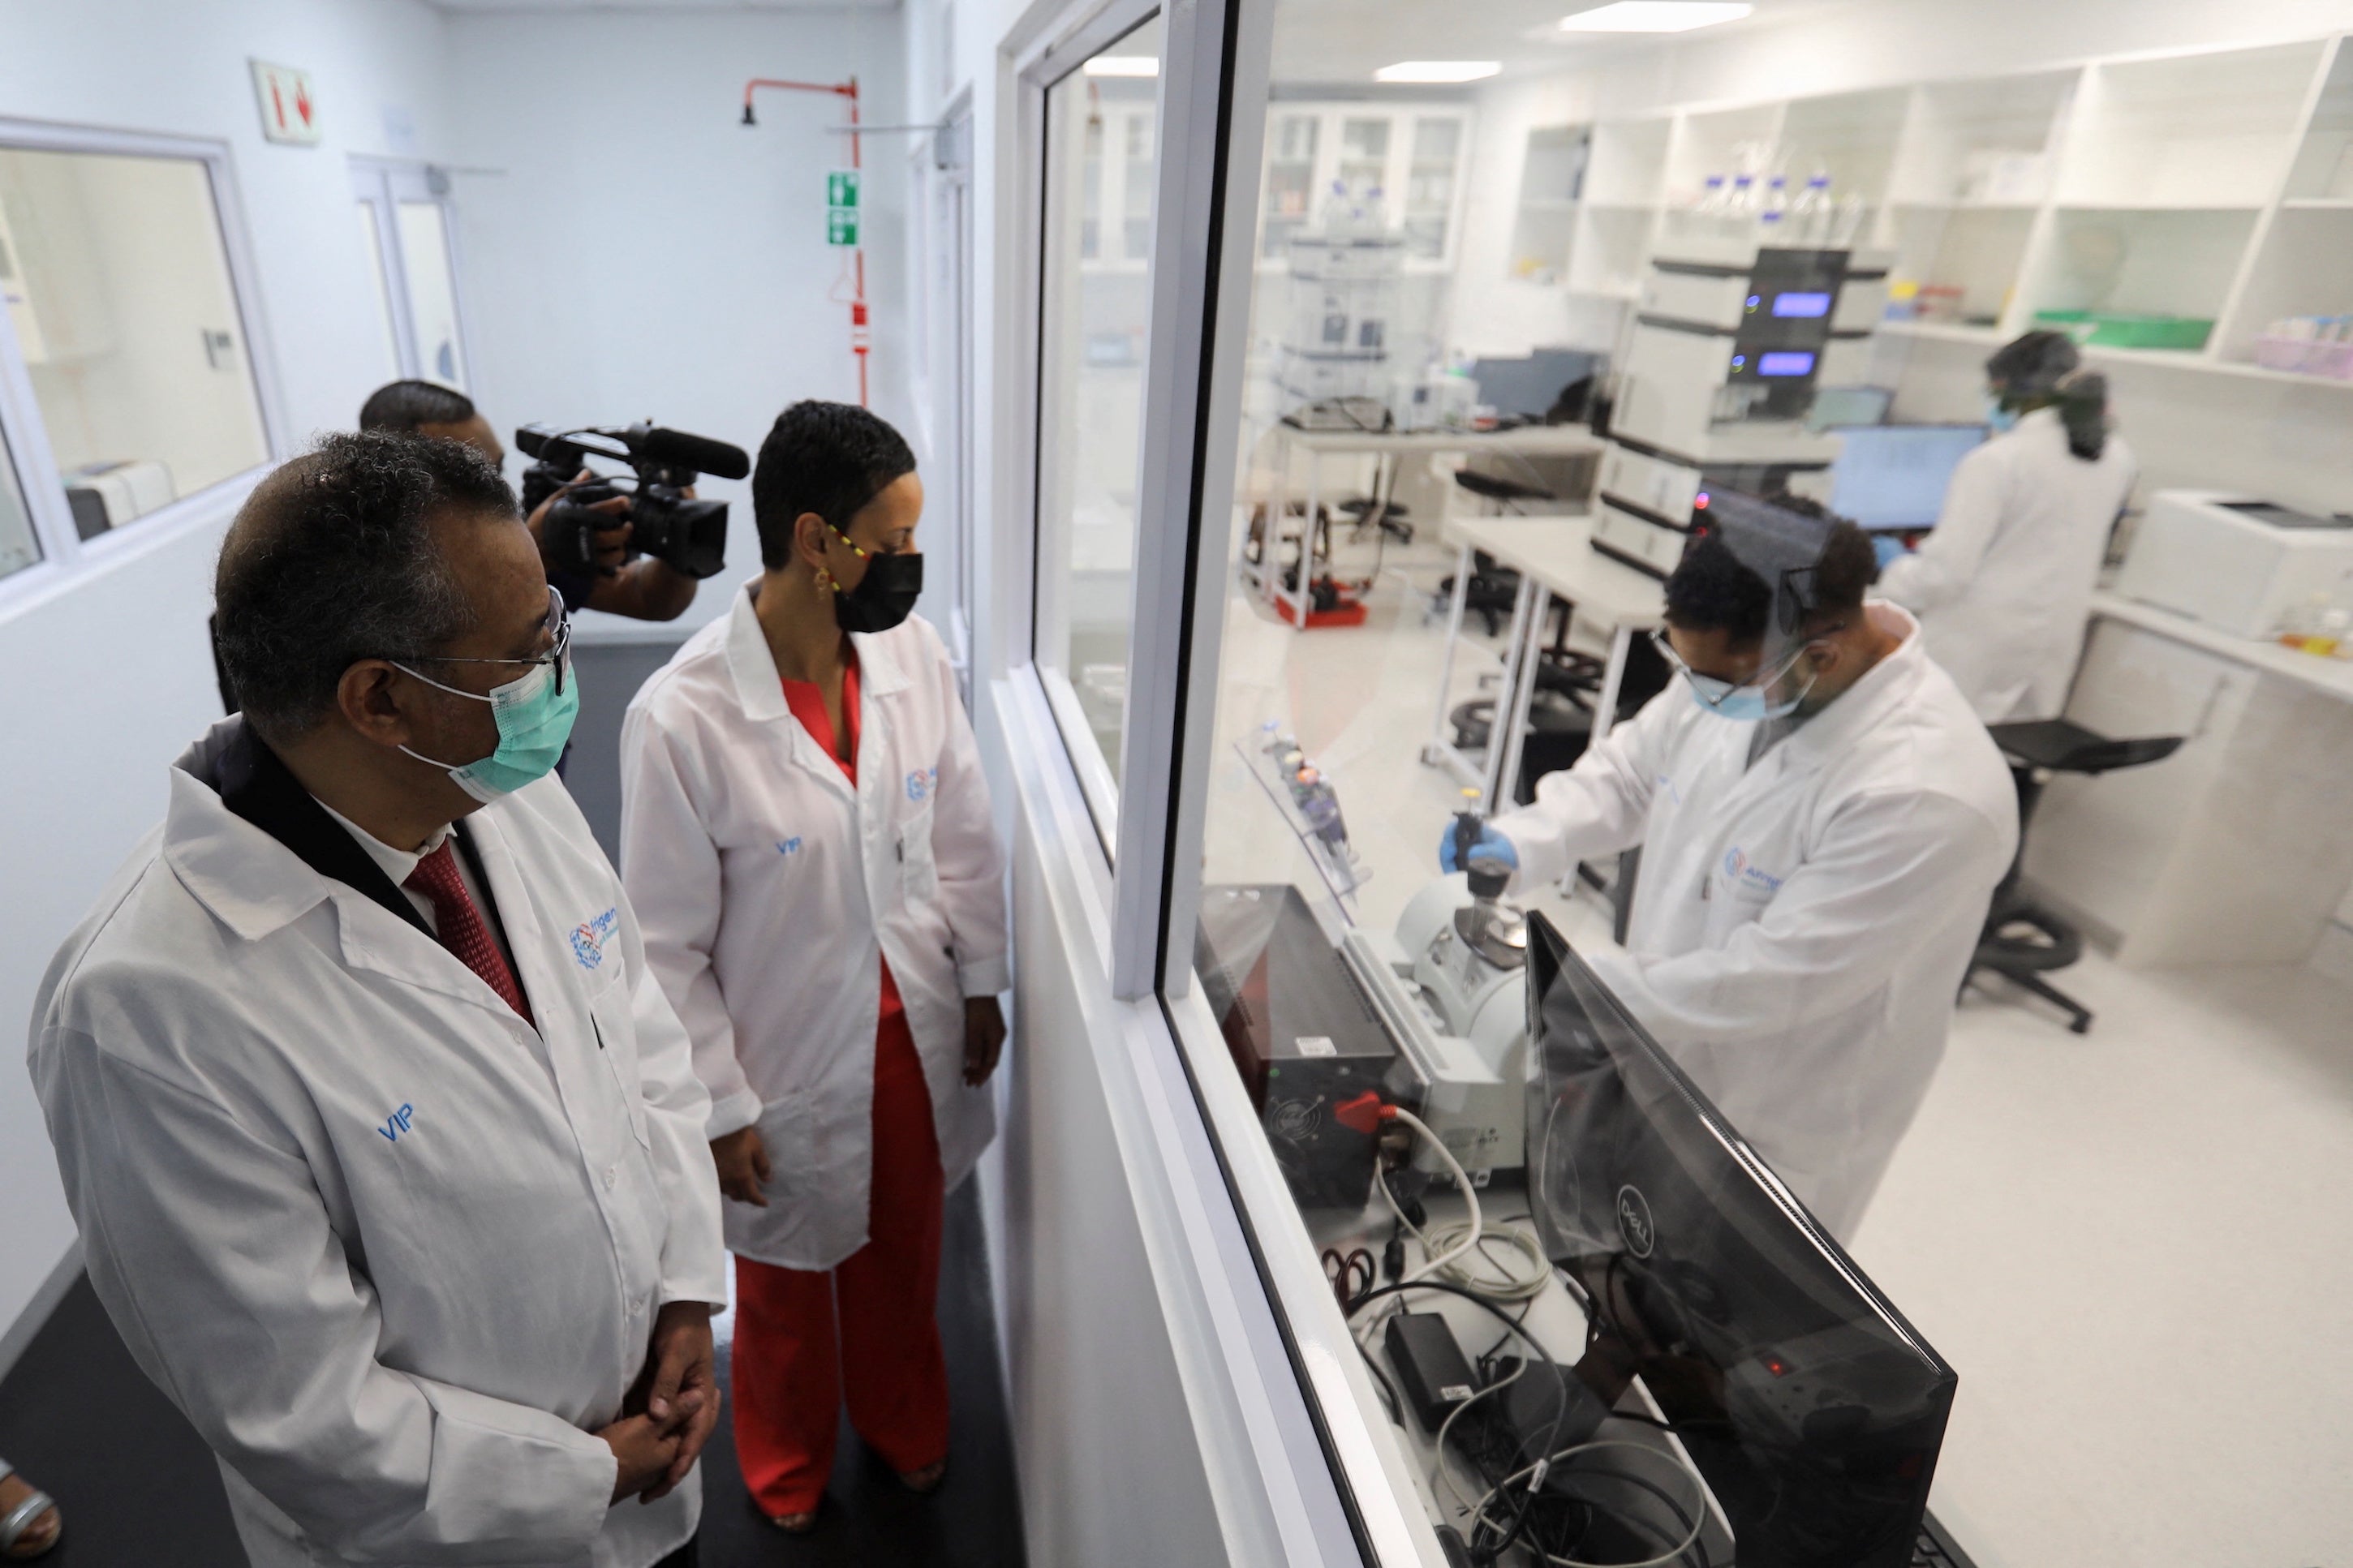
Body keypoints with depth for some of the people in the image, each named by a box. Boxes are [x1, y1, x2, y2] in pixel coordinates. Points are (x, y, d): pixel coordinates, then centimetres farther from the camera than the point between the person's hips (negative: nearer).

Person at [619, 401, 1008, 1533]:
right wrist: (722, 1109, -9)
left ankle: (903, 1423, 59)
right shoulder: (681, 716, -25)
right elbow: (669, 947, -15)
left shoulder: (912, 651, -13)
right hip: (791, 1063, -3)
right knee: (787, 1284, 25)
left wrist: (981, 983, 5)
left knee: (903, 1258, 27)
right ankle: (788, 1462, 57)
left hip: (918, 1037, 4)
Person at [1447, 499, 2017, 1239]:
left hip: (1774, 1134, -6)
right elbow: (1629, 769, 4)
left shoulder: (1927, 795, -33)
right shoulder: (1732, 669, -12)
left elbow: (1774, 977, -30)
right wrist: (1523, 841, -14)